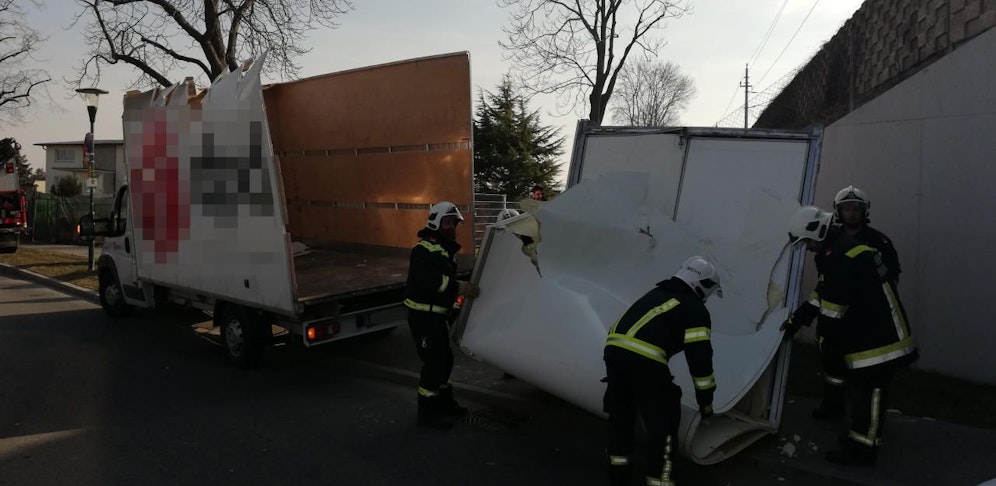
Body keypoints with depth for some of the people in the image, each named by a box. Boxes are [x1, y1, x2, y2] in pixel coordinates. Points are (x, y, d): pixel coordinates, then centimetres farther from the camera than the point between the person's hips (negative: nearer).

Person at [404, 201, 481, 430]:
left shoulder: (445, 249, 15)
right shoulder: (425, 249, -19)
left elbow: (446, 278, 9)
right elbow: (424, 279, -35)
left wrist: (465, 286, -7)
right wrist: (457, 286, -40)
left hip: (438, 315, 10)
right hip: (423, 315, -10)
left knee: (445, 359, 19)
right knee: (433, 362, -5)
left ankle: (444, 401, 36)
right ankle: (427, 412, 8)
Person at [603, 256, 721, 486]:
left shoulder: (656, 293, 27)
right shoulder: (695, 310, 4)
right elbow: (700, 358, 1)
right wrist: (706, 399, 12)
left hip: (613, 349, 8)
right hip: (644, 361, -7)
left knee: (620, 411, 25)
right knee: (663, 422, 8)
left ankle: (618, 466, 37)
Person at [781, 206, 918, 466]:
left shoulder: (841, 257, -23)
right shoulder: (838, 252, 12)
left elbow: (833, 308, -23)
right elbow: (823, 294, 18)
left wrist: (826, 344, -16)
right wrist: (797, 318, 16)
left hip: (879, 340, -10)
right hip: (869, 335, 10)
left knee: (868, 391, -3)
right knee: (862, 389, 19)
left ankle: (862, 449, 5)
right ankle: (860, 435, 32)